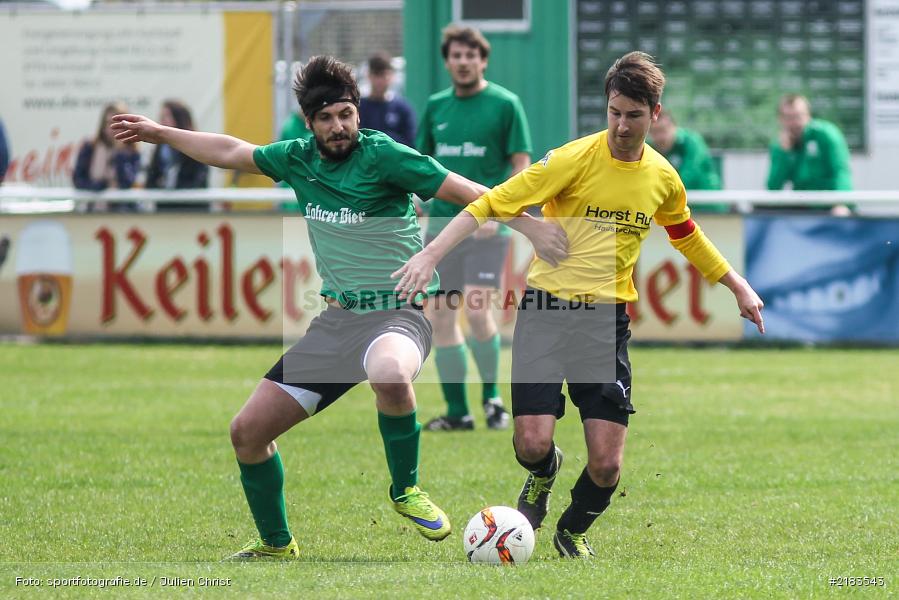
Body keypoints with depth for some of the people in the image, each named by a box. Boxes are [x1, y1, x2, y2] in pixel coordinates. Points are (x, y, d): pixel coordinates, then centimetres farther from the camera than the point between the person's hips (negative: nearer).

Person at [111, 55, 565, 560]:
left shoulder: (380, 155, -12)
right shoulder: (299, 159, 7)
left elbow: (466, 192, -12)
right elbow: (230, 152, 23)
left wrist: (532, 226, -18)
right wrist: (158, 133, 31)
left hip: (396, 313, -7)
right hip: (336, 319, 7)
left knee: (390, 373, -43)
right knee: (248, 431, 2)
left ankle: (406, 489, -17)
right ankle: (277, 544, 23)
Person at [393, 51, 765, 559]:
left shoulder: (663, 178, 6)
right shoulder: (573, 159, -10)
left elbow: (687, 236, 28)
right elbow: (491, 205, -13)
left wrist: (738, 286, 30)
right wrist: (432, 254, -24)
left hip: (609, 318, 3)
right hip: (548, 308, -3)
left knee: (606, 466, -6)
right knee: (533, 444, -15)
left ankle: (574, 529, 28)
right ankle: (545, 471, 25)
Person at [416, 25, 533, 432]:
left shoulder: (504, 104, -2)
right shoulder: (436, 106, 11)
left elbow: (522, 165, -4)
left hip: (486, 226, -5)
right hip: (442, 222, 5)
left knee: (476, 311, -15)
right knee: (440, 316, 1)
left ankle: (491, 396, 5)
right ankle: (457, 411, 8)